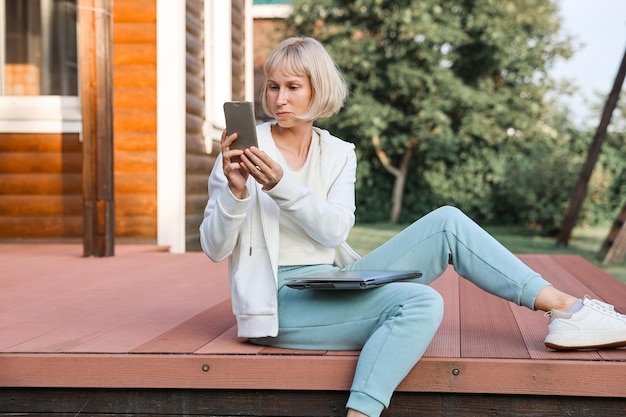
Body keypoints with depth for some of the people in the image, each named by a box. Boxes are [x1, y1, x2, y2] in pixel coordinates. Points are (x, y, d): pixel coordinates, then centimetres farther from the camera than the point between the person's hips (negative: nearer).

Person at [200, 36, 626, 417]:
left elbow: (334, 230, -8)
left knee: (447, 222, -9)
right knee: (421, 303, -30)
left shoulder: (338, 154, 10)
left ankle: (566, 309, -12)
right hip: (283, 303, -5)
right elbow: (215, 249, -6)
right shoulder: (245, 149, -2)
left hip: (334, 288, 5)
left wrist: (281, 185, -23)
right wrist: (236, 191, -23)